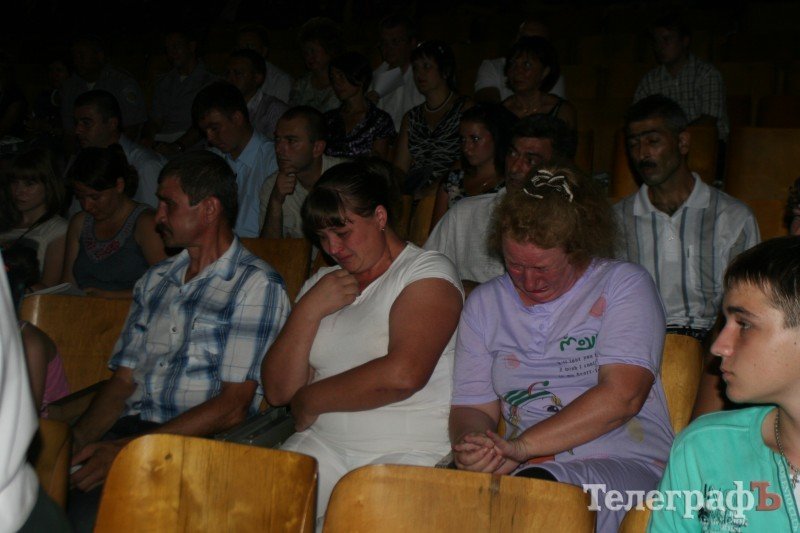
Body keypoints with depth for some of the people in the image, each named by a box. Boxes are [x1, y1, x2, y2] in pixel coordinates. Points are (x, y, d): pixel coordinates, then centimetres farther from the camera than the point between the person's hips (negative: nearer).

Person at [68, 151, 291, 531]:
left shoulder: (256, 285, -4)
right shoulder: (154, 281, 20)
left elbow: (233, 407, -11)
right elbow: (124, 379, 15)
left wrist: (128, 449, -18)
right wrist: (78, 438, -5)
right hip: (125, 429, 6)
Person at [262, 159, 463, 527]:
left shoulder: (428, 273, -1)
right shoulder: (321, 283, 19)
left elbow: (403, 375, -20)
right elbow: (277, 392, 11)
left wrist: (309, 401, -6)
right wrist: (308, 311, -2)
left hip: (410, 452, -5)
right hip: (323, 445, 5)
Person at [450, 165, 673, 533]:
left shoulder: (625, 285, 0)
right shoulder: (484, 303, 14)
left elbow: (622, 396, -13)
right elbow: (471, 406, 11)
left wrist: (522, 446, -18)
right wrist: (471, 447, -14)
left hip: (624, 463, -4)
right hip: (520, 469, 5)